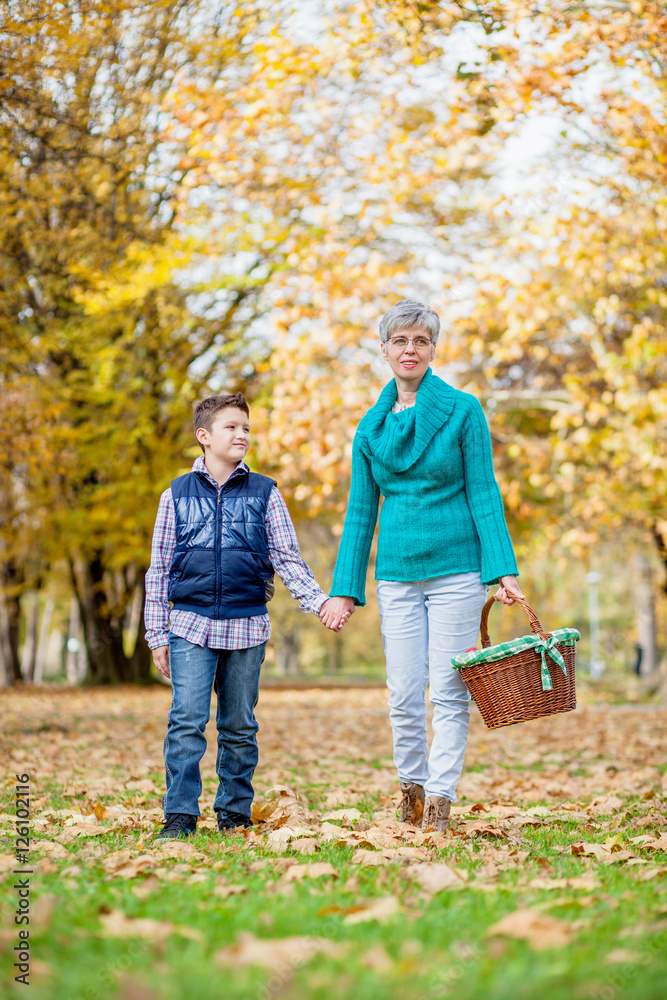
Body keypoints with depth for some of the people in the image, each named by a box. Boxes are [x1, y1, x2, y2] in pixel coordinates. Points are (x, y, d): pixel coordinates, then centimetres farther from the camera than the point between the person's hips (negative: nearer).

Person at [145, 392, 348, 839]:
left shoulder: (265, 494, 8)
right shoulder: (177, 495, 7)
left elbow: (288, 560, 7)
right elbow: (159, 570, 9)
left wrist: (321, 602, -8)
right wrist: (158, 634, 5)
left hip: (247, 625, 1)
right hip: (191, 623, -1)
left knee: (240, 726, 7)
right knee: (187, 720, -11)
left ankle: (235, 811, 18)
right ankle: (180, 814, -5)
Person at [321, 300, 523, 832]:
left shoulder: (463, 410, -2)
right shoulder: (371, 427, 8)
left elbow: (483, 493, -4)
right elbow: (361, 511, 10)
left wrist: (503, 569, -12)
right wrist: (344, 589, 6)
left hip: (455, 569, -3)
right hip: (397, 574, 3)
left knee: (449, 692, -3)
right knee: (404, 694, 4)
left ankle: (441, 795, 3)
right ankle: (412, 784, 23)